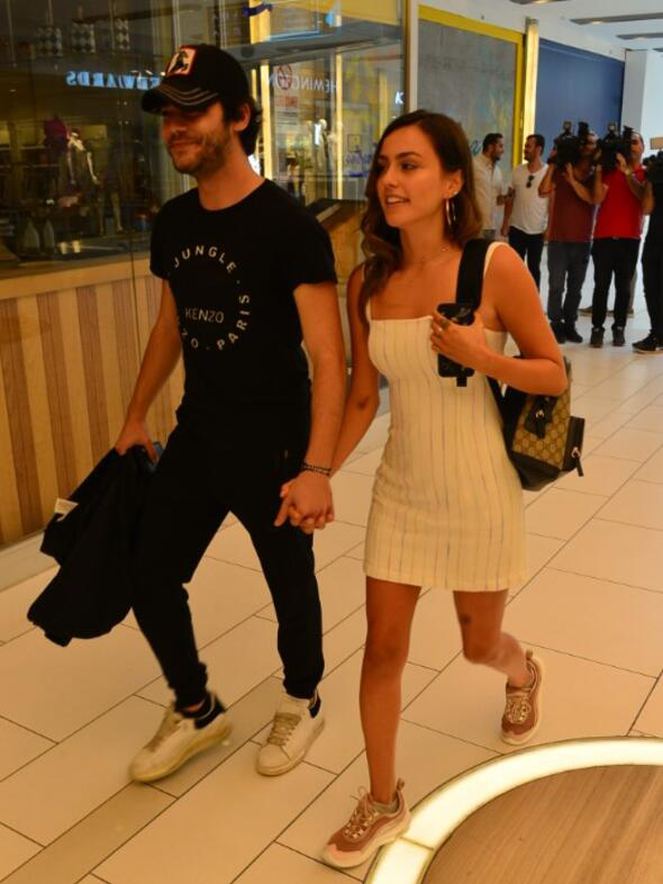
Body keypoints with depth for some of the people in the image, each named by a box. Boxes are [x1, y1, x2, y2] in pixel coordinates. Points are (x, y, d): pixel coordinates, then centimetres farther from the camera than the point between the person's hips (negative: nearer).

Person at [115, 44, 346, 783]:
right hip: (196, 437, 7)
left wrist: (316, 468, -32)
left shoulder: (288, 226, -18)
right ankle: (196, 711, 37)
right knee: (151, 577, 12)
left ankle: (302, 704, 42)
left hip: (271, 446, -6)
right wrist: (136, 416, 21)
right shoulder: (172, 222, 2)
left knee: (289, 586, 12)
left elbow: (327, 356, -23)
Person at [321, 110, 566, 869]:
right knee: (383, 647, 7)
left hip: (478, 493, -3)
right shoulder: (367, 282, -4)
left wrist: (481, 356, -24)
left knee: (479, 644, 18)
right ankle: (383, 804, 29)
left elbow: (554, 376, -8)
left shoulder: (495, 266, -16)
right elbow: (362, 399, 4)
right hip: (400, 490, 3)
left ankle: (523, 674, 57)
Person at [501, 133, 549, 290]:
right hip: (517, 228, 2)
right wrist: (505, 223, 2)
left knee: (534, 268, 8)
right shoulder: (517, 171, 2)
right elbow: (510, 198, 7)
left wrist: (550, 227, -7)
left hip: (537, 230, -2)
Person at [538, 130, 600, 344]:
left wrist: (572, 179, -19)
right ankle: (556, 324, 3)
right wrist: (552, 164, -13)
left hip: (582, 240, 2)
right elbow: (543, 191, -11)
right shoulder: (561, 169, 3)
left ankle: (570, 324, 16)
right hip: (558, 238, -2)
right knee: (556, 285, -5)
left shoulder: (596, 175, 5)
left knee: (575, 287, 7)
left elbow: (592, 198, -14)